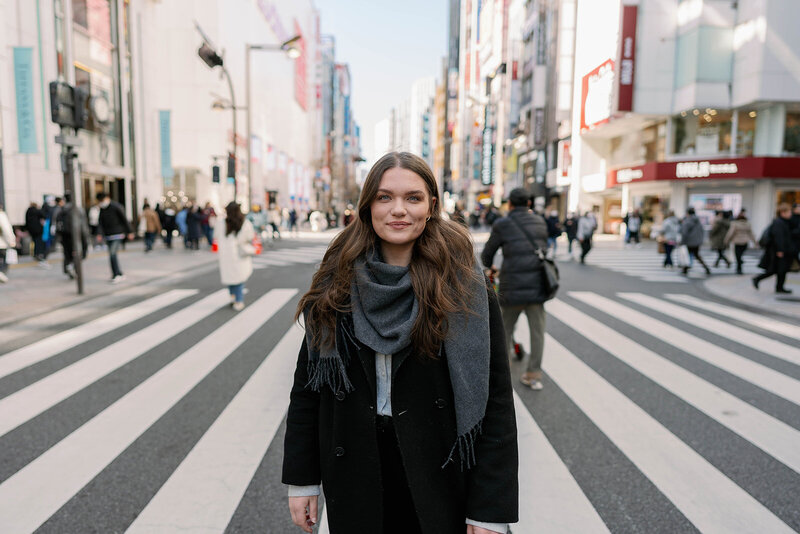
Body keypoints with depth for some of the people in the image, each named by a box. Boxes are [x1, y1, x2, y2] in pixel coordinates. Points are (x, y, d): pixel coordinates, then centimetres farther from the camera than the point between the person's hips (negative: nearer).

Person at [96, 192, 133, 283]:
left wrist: (130, 232, -4)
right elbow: (100, 222, 5)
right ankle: (120, 274, 15)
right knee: (112, 255, 8)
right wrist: (99, 233, -8)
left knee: (112, 254, -16)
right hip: (108, 236, 7)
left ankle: (117, 274, -13)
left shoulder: (116, 207, -9)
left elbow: (125, 220, -6)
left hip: (117, 235, -7)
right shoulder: (102, 209, 10)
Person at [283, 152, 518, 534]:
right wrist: (301, 479, 3)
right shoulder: (335, 287, -2)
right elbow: (307, 386, 2)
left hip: (438, 483, -2)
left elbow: (495, 402, -11)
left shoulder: (465, 291, -11)